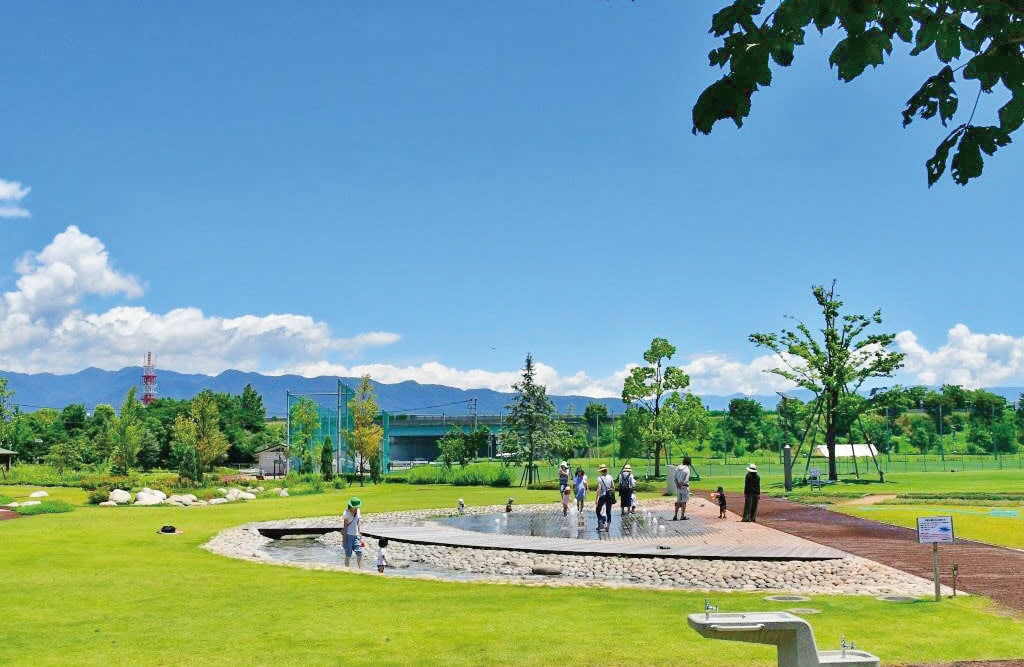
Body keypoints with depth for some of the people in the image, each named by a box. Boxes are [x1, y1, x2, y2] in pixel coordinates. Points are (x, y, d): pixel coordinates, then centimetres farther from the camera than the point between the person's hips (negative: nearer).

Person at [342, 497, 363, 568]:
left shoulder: (357, 511, 5)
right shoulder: (347, 513, -11)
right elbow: (345, 526, -10)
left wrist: (359, 535, 13)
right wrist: (345, 539, -11)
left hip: (356, 535, 5)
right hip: (349, 535, -5)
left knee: (359, 553, -3)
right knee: (348, 555, 0)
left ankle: (360, 569, -1)